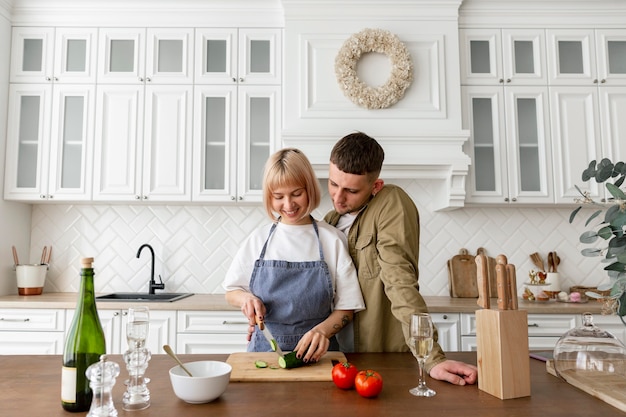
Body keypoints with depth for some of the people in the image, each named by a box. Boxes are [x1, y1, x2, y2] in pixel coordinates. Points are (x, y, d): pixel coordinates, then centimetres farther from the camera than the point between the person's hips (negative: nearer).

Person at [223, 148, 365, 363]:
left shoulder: (332, 239, -2)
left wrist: (322, 330, -16)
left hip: (315, 351, -1)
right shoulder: (258, 238, 4)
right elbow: (231, 292, 14)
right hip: (264, 348, 2)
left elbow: (346, 308, 1)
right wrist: (246, 298, -7)